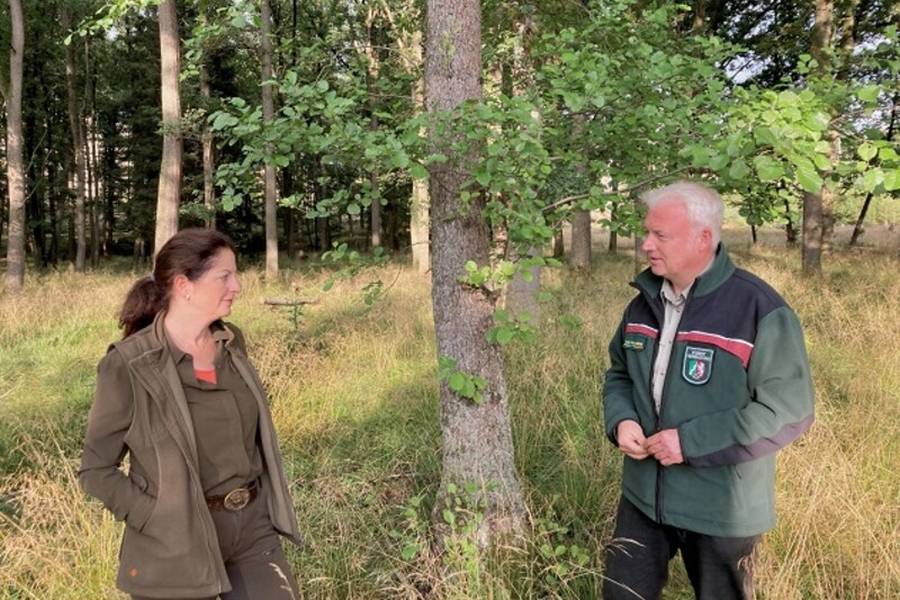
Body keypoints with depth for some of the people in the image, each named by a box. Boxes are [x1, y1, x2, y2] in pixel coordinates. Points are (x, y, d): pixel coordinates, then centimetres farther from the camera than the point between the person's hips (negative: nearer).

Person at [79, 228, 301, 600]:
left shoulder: (231, 342, 2)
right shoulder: (129, 365, -15)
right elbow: (96, 469, -8)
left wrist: (266, 501, 8)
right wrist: (160, 521, -15)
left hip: (254, 528, 5)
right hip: (177, 546, -4)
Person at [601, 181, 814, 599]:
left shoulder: (759, 310, -19)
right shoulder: (645, 302, 2)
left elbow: (789, 410, -21)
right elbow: (619, 374, 14)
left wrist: (691, 442, -24)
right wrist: (621, 420, -8)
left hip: (722, 510, -5)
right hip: (643, 495, 5)